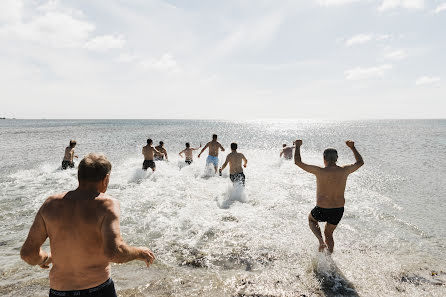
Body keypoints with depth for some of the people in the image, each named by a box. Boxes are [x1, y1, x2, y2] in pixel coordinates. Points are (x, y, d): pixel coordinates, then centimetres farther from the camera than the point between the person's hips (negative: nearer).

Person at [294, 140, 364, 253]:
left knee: (311, 219, 30)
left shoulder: (320, 171, -18)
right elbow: (360, 162, 14)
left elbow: (298, 162, -10)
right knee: (329, 234, 28)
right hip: (339, 211, 4)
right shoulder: (344, 170, -7)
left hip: (322, 210, -4)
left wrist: (298, 146, 4)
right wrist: (352, 147, 25)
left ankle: (321, 241, 8)